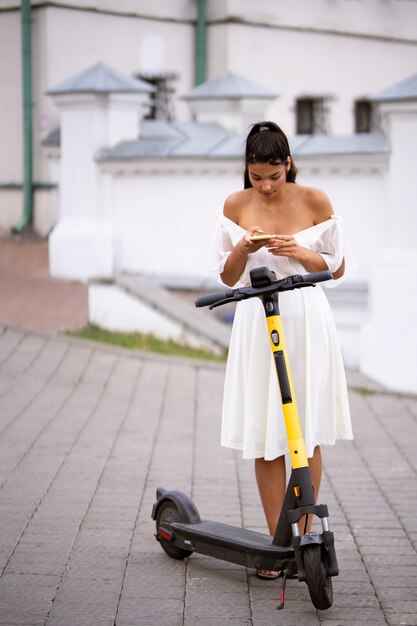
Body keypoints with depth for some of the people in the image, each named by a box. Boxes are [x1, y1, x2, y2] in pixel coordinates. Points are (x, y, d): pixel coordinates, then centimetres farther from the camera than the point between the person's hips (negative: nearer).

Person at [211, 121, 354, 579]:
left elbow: (337, 267, 3)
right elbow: (227, 277, 8)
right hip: (257, 325, 1)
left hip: (305, 322, -1)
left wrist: (300, 253, -15)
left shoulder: (314, 201, -2)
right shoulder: (236, 205, 2)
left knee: (306, 436, 2)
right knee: (265, 440, 0)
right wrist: (243, 249, -13)